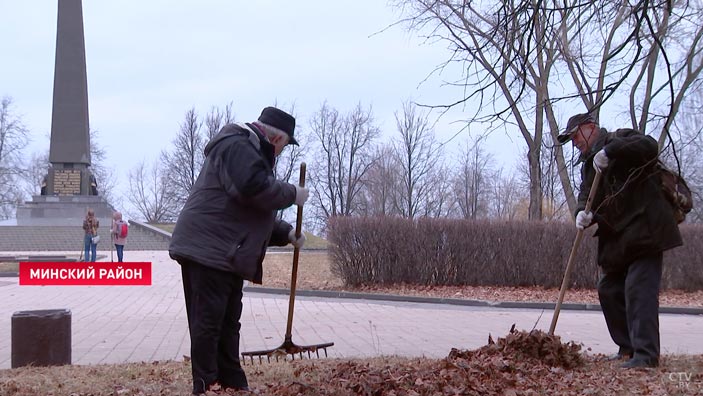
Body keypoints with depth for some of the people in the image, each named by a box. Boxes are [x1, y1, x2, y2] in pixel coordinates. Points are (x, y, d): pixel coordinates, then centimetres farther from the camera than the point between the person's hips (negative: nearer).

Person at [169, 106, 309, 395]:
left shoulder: (251, 153, 25)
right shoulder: (237, 146, -9)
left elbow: (257, 214, 29)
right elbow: (255, 187, -26)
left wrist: (286, 233, 16)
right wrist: (292, 194, -12)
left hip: (228, 256, 11)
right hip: (207, 249, -11)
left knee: (228, 324, 13)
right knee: (208, 321, -7)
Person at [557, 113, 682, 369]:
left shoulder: (620, 139, -4)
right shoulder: (588, 165, 20)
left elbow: (649, 147, -25)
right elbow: (586, 196, 9)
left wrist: (609, 150, -30)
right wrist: (583, 213, -13)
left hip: (644, 231, -10)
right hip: (617, 240, 10)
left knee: (639, 289, -15)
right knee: (609, 290, 12)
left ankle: (646, 354, -15)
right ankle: (628, 348, 22)